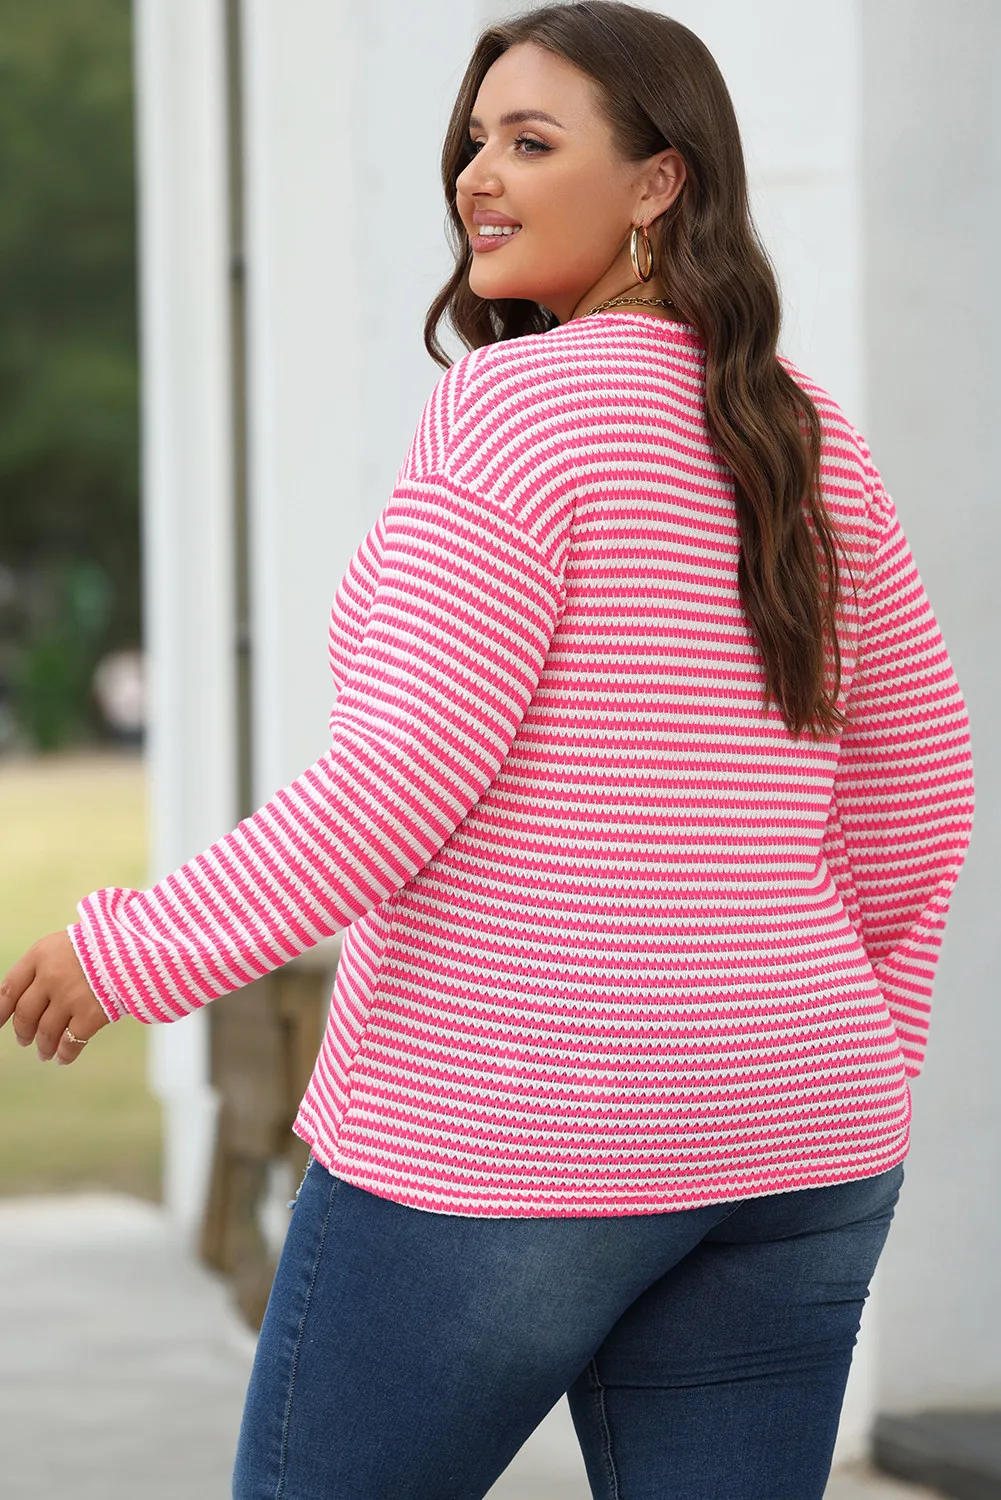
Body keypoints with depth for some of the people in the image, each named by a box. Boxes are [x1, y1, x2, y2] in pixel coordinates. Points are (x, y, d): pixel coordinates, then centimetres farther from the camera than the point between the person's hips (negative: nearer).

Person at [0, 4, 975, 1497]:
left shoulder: (509, 407, -13)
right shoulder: (806, 439, 9)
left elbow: (407, 780, -19)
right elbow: (912, 769, 17)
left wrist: (135, 952, -10)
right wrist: (853, 1055, 26)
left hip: (503, 1134, -6)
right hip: (781, 1150, 7)